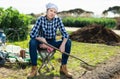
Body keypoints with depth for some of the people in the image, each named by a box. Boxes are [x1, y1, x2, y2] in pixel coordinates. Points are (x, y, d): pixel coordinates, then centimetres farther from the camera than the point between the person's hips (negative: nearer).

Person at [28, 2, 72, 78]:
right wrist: (42, 39, -32)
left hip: (52, 43, 2)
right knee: (32, 42, -33)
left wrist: (63, 44, -31)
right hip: (42, 43, -2)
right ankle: (34, 68, -22)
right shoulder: (41, 19, -15)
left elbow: (65, 33, -15)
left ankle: (63, 67, -12)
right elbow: (32, 34, -21)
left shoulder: (58, 19, -11)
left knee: (68, 42, -21)